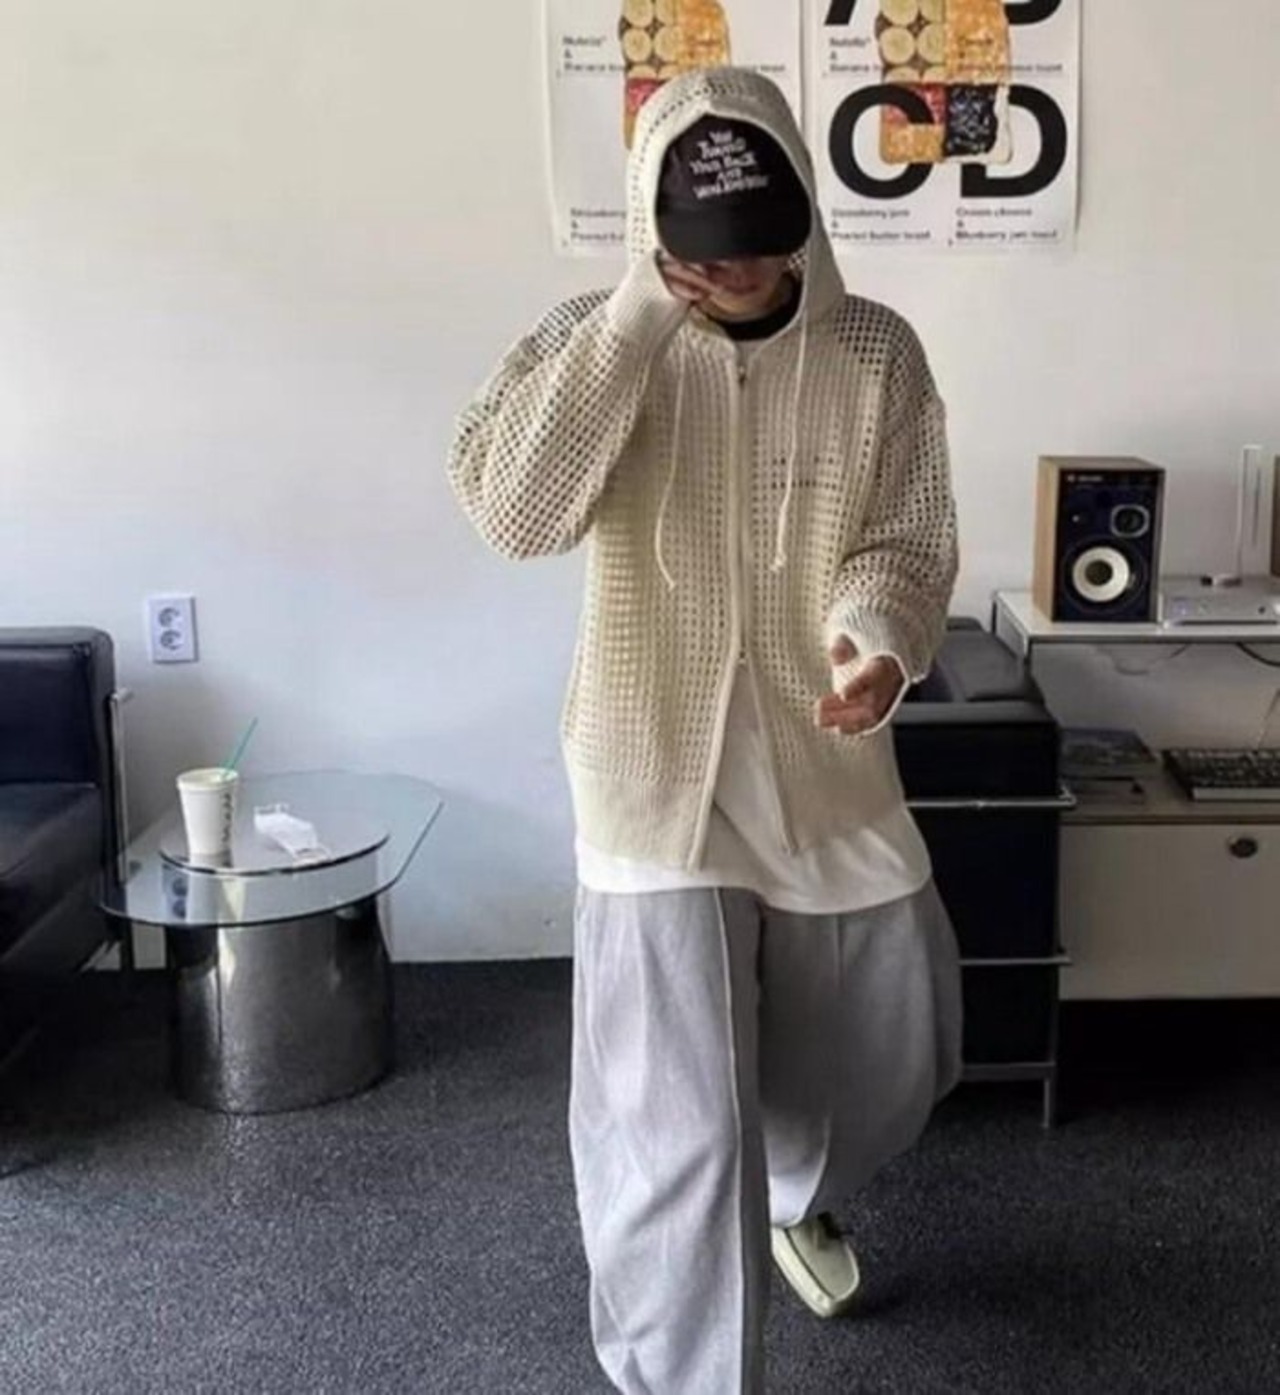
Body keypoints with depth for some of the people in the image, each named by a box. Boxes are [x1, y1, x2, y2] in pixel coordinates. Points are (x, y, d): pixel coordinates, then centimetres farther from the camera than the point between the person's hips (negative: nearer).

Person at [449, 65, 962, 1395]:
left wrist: (881, 635, -26)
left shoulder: (876, 353, -3)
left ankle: (795, 1197, 54)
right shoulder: (592, 340, -7)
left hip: (827, 766, 4)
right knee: (677, 1125, -6)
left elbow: (908, 542, -2)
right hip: (659, 780, -3)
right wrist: (639, 319, -25)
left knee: (894, 1050, 21)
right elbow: (513, 512, -24)